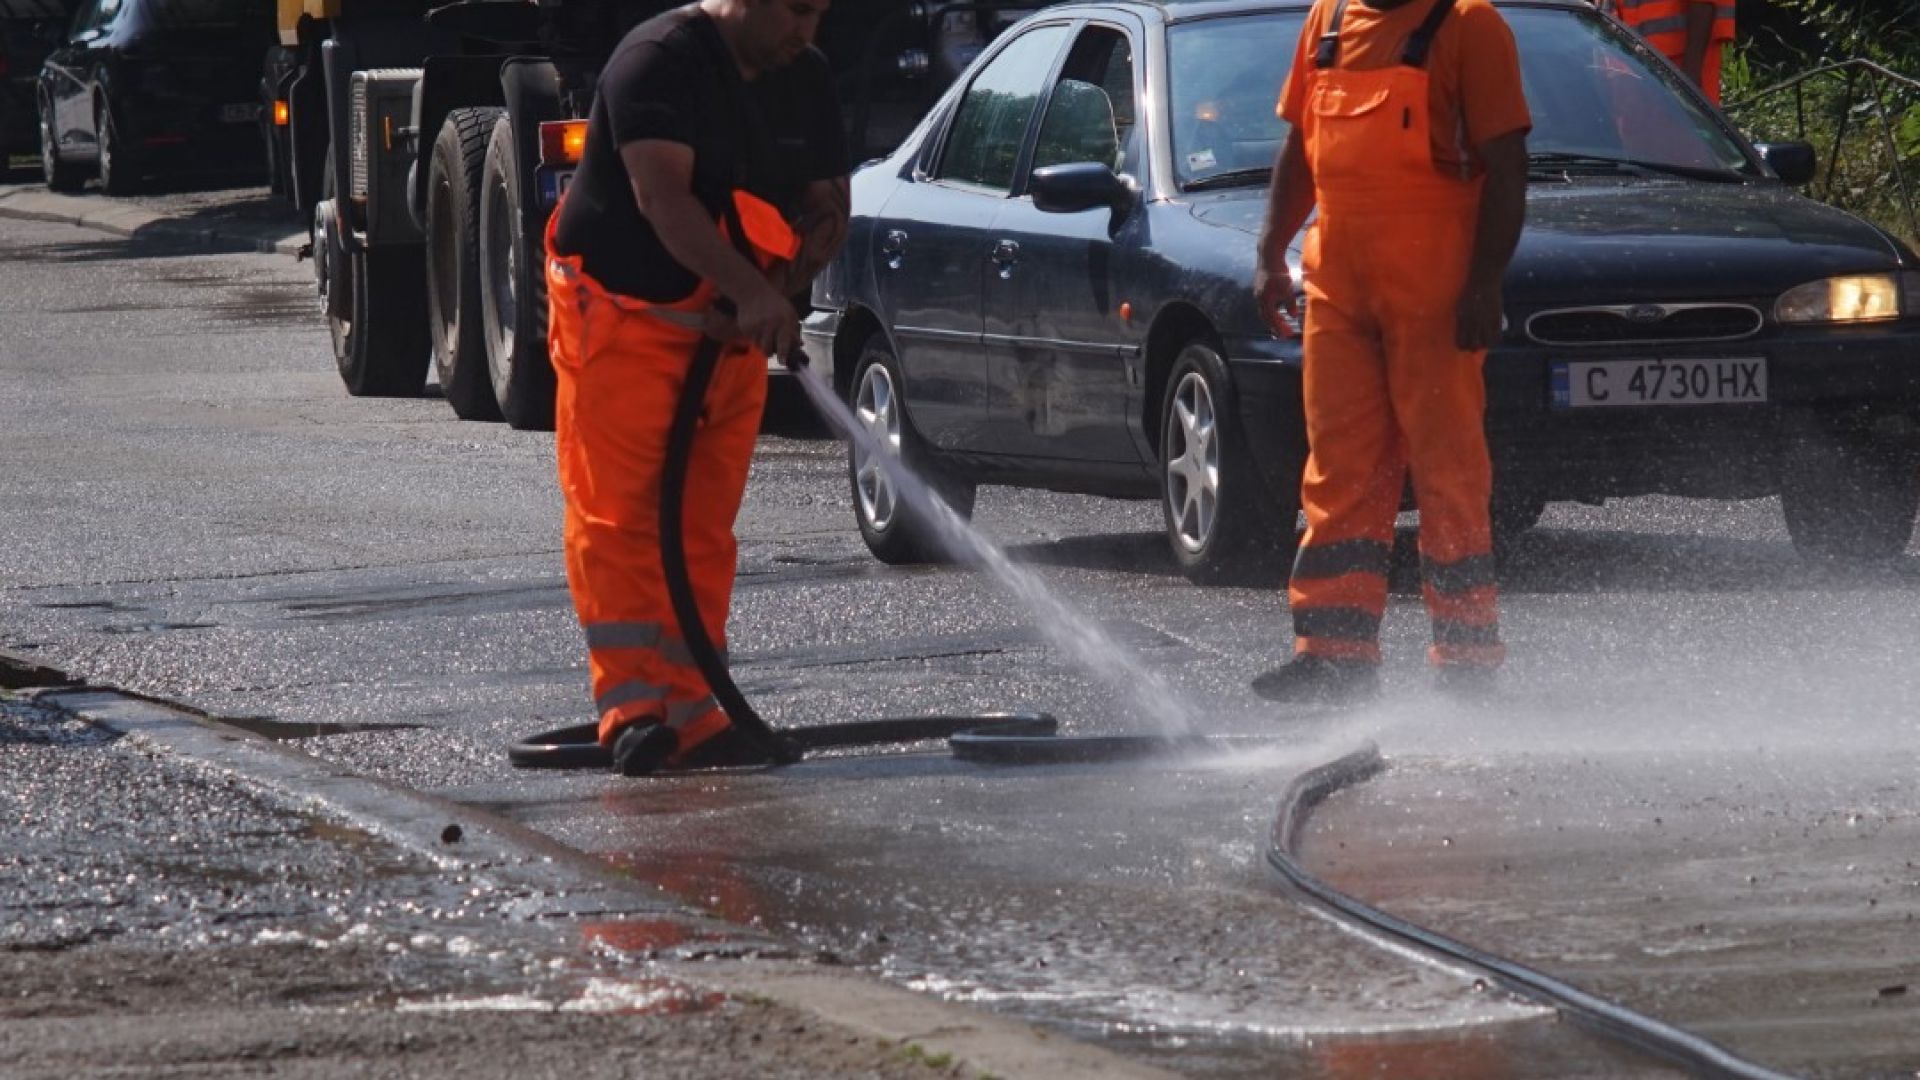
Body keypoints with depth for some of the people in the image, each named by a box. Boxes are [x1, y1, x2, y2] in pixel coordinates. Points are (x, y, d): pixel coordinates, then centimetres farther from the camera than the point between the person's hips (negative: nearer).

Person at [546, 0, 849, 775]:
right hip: (620, 312, -7)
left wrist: (773, 290, -13)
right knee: (618, 514, -12)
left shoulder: (807, 80, 6)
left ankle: (689, 710, 7)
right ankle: (632, 702, -16)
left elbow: (827, 208, 8)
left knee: (704, 527, 5)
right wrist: (755, 294, -38)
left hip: (730, 328, 7)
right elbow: (663, 197, -28)